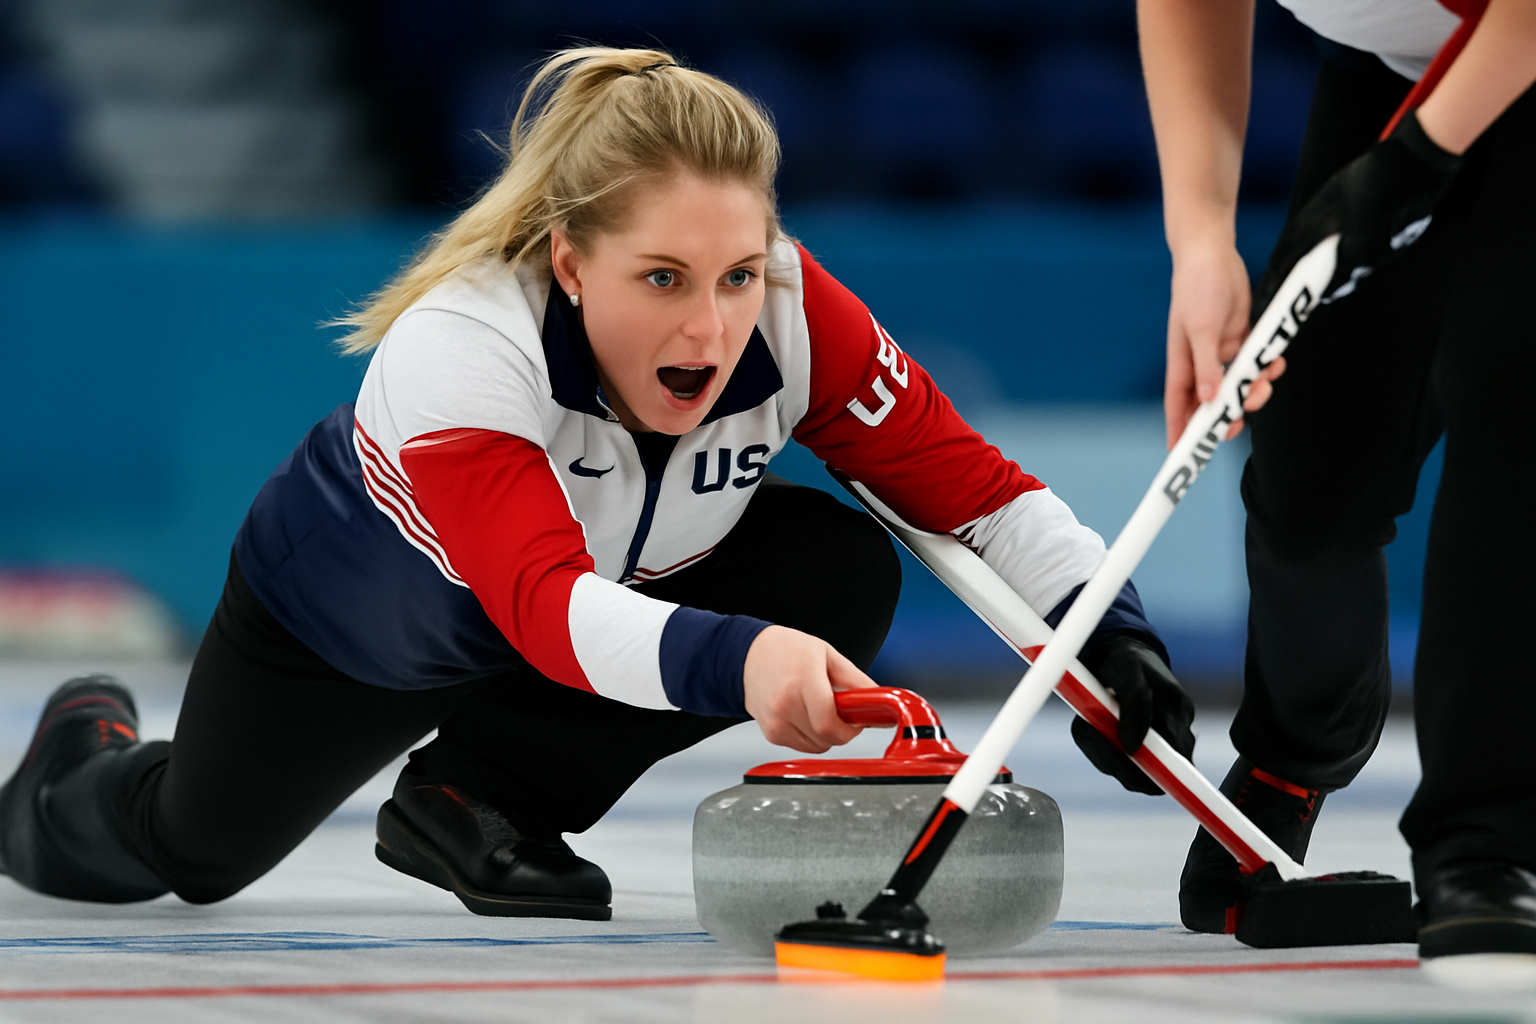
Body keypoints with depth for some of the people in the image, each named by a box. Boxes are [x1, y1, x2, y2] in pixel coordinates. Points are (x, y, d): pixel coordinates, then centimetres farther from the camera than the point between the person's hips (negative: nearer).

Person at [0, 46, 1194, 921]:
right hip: (350, 623, -3)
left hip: (622, 585, 3)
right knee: (191, 853, 17)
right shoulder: (456, 345, -45)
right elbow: (547, 604, -58)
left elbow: (966, 481, -28)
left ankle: (480, 800, -6)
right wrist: (733, 658, -77)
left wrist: (1109, 627, -45)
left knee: (843, 573, -25)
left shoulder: (794, 313, -33)